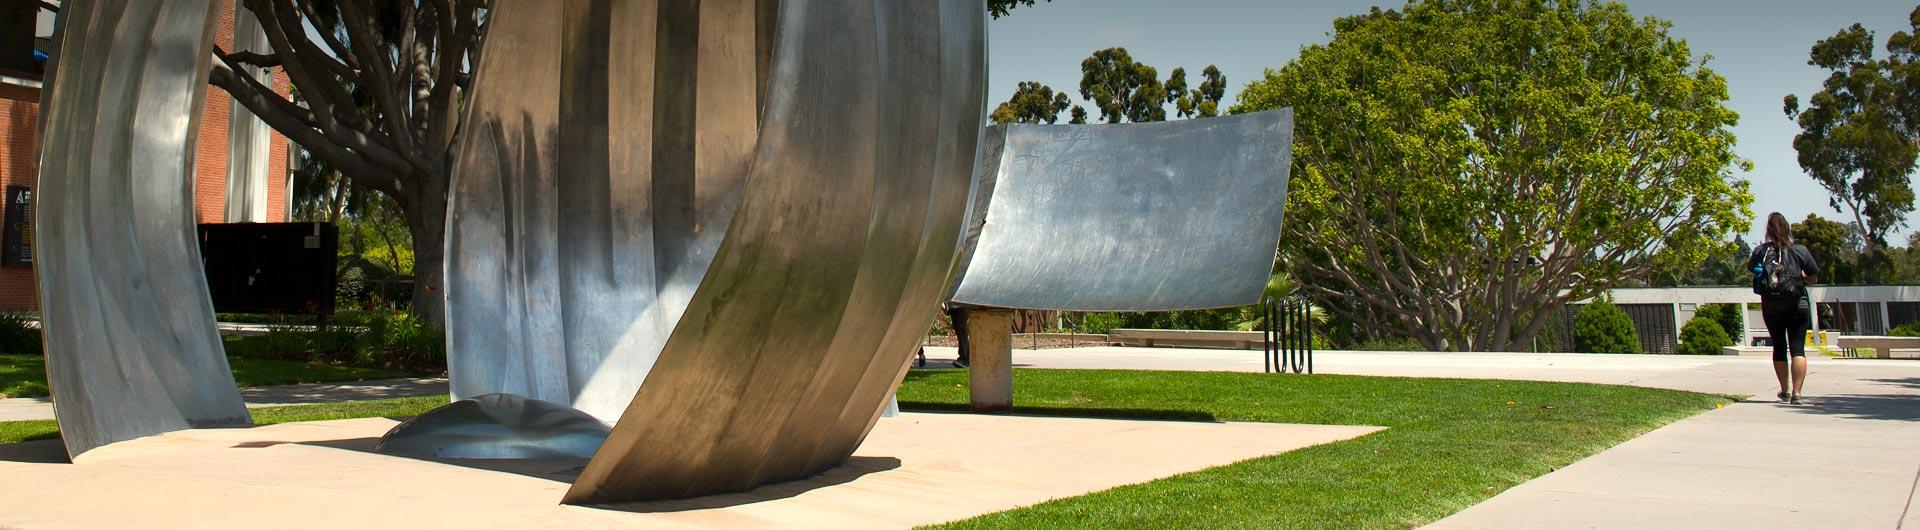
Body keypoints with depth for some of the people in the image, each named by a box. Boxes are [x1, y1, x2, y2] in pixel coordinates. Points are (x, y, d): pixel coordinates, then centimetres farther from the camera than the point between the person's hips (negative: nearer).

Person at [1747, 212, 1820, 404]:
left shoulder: (1760, 251, -6)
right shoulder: (1800, 251, -7)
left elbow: (1751, 269, 9)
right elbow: (1812, 278, 2)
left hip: (1771, 307, 2)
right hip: (1798, 305, -2)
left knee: (1779, 347, 15)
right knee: (1797, 348, -2)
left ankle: (1785, 391, 25)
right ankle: (1796, 393, -13)